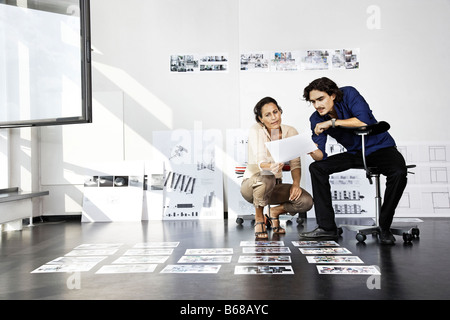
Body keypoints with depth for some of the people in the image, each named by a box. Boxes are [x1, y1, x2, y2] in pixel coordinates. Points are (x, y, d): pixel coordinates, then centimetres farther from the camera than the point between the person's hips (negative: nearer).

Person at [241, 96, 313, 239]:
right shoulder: (256, 130, -16)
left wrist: (296, 183, -24)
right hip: (251, 185, -3)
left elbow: (295, 163, -5)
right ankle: (259, 218, -11)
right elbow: (259, 161, -29)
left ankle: (275, 212, 10)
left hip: (275, 187, 4)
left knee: (306, 201, -22)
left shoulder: (290, 132, -5)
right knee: (267, 178, -39)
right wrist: (270, 167, -52)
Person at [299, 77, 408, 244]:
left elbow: (364, 121, -33)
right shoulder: (316, 119, -7)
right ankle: (327, 227, -10)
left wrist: (333, 122, -31)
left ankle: (385, 227, -15)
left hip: (380, 147, -5)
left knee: (398, 173, -35)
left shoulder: (349, 94, -18)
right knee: (316, 167, -10)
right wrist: (313, 151, -36)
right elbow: (321, 156, -13)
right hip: (354, 153, 5)